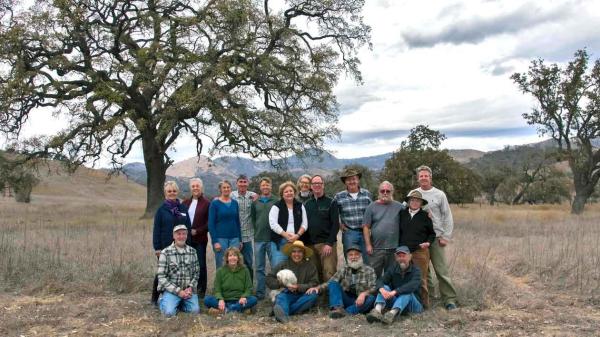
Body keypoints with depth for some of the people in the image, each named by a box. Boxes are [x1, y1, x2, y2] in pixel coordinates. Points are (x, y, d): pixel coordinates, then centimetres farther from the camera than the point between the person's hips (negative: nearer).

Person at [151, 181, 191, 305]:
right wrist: (157, 248, -8)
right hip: (165, 246, -2)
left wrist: (188, 244, 3)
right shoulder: (161, 209, -1)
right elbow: (156, 230, -2)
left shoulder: (183, 208, 7)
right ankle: (155, 298, 18)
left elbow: (188, 227, 8)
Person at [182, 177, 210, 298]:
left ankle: (201, 290, 14)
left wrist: (197, 231, -13)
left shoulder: (206, 203, -4)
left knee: (201, 264, 4)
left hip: (200, 239, -4)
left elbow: (209, 222, -7)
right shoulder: (186, 202, 11)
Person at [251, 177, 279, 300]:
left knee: (276, 266, -5)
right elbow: (252, 218, 15)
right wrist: (257, 230, 7)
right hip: (258, 239, 3)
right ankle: (260, 292, 19)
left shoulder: (276, 202, 0)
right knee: (259, 268, 10)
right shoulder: (255, 202, 9)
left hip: (272, 239, -3)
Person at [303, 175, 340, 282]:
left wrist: (329, 243, -14)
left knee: (329, 274, -8)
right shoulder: (306, 204, 13)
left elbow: (335, 225, -5)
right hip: (310, 244, 4)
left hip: (327, 244, -4)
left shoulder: (331, 203, 2)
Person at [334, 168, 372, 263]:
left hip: (365, 232, 1)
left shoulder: (367, 194, 5)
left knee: (367, 261, 9)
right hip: (349, 233, -1)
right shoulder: (339, 196, 0)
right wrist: (339, 225, 2)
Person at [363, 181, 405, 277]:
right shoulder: (372, 207, 2)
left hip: (394, 248, 1)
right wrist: (368, 245, -5)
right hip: (376, 248, -1)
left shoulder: (399, 207, 5)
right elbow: (366, 227, -1)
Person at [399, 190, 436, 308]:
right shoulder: (402, 214, 8)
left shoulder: (425, 216, 4)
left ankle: (424, 303, 12)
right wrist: (399, 246, 8)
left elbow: (432, 233, 12)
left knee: (421, 279, 0)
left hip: (420, 251, -2)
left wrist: (428, 242, -4)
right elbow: (398, 231, 15)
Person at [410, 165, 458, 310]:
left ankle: (449, 299, 6)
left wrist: (446, 237, -3)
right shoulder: (413, 194, 6)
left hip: (436, 237, -2)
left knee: (442, 269, -2)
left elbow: (448, 217, 4)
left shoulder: (439, 194, 3)